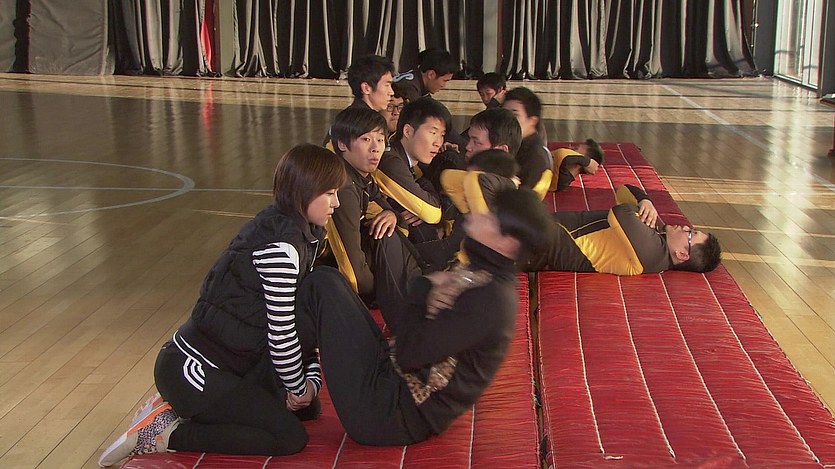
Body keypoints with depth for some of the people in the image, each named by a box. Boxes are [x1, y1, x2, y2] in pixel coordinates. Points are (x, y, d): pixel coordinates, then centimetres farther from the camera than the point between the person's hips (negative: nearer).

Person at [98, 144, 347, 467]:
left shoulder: (302, 232, 8)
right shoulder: (280, 246, -23)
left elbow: (302, 317, 10)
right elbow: (282, 333, -20)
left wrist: (311, 379, 2)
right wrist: (298, 388, -4)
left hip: (224, 363, 10)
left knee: (306, 407, 13)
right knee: (290, 438, -10)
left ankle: (182, 408, 14)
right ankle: (164, 434, -6)